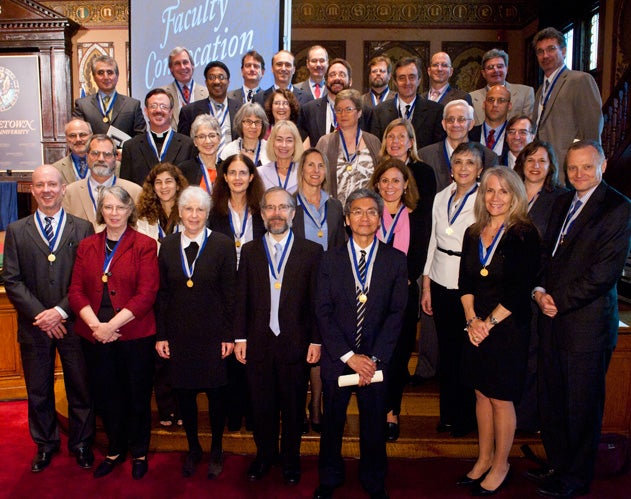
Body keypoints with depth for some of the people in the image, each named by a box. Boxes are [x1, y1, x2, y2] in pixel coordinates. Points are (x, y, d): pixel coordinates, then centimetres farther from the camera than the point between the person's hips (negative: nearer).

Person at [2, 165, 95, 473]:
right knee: (38, 391, 14)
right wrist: (39, 315, -12)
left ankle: (81, 444, 28)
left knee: (80, 389, 9)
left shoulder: (83, 229, 0)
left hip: (73, 323, -1)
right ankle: (45, 444, 34)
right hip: (34, 325, 1)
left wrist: (62, 311, -15)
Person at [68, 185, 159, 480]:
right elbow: (76, 291, 4)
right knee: (104, 397, 13)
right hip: (94, 337, 4)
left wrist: (111, 325, -16)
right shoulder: (87, 246, 10)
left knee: (137, 397, 8)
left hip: (134, 336, -3)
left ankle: (139, 453, 30)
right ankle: (115, 450, 35)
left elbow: (146, 294, -11)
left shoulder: (145, 245, -3)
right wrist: (95, 324, -12)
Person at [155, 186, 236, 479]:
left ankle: (216, 450, 30)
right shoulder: (168, 246, 3)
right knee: (184, 392, 12)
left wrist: (229, 335, -7)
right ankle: (193, 448, 34)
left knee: (216, 392, 9)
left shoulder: (223, 245, -6)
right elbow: (162, 294, 5)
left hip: (213, 334, -2)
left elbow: (230, 294, -5)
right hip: (179, 334, 3)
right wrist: (161, 335, 2)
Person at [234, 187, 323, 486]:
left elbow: (317, 301, -3)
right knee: (261, 405, 14)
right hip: (258, 344, 2)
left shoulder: (312, 251, -2)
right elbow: (242, 298, 4)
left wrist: (316, 341, -5)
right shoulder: (249, 251, 5)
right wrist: (240, 337, 0)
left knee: (293, 406, 13)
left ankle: (290, 458, 34)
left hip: (295, 344, -1)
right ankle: (265, 455, 36)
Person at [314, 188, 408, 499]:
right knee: (332, 422, 15)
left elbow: (396, 313, -4)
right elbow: (323, 312, -5)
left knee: (374, 425, 13)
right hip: (336, 357, 0)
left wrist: (373, 357, -12)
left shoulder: (396, 260, 0)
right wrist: (349, 356, -12)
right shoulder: (330, 259, 0)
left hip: (376, 359, 0)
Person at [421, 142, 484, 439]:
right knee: (446, 350, 13)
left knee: (466, 351, 5)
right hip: (441, 284, 5)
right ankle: (447, 413, 29)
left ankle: (466, 417, 25)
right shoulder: (441, 198, 8)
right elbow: (432, 241, 11)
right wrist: (426, 286, 9)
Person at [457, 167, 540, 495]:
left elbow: (520, 288, -14)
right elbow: (464, 282, 6)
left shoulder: (524, 234, -8)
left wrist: (489, 322, -14)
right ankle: (484, 459, 29)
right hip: (476, 327, 5)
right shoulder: (473, 234, 8)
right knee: (481, 394, 13)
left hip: (508, 328, -5)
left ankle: (500, 466, 23)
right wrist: (472, 319, -7)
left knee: (501, 399, 5)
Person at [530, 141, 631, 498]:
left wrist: (559, 300, -13)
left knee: (582, 405, 8)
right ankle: (558, 464, 34)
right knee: (552, 400, 14)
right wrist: (539, 290, -1)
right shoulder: (562, 203, 14)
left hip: (588, 323, -6)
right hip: (553, 320, 6)